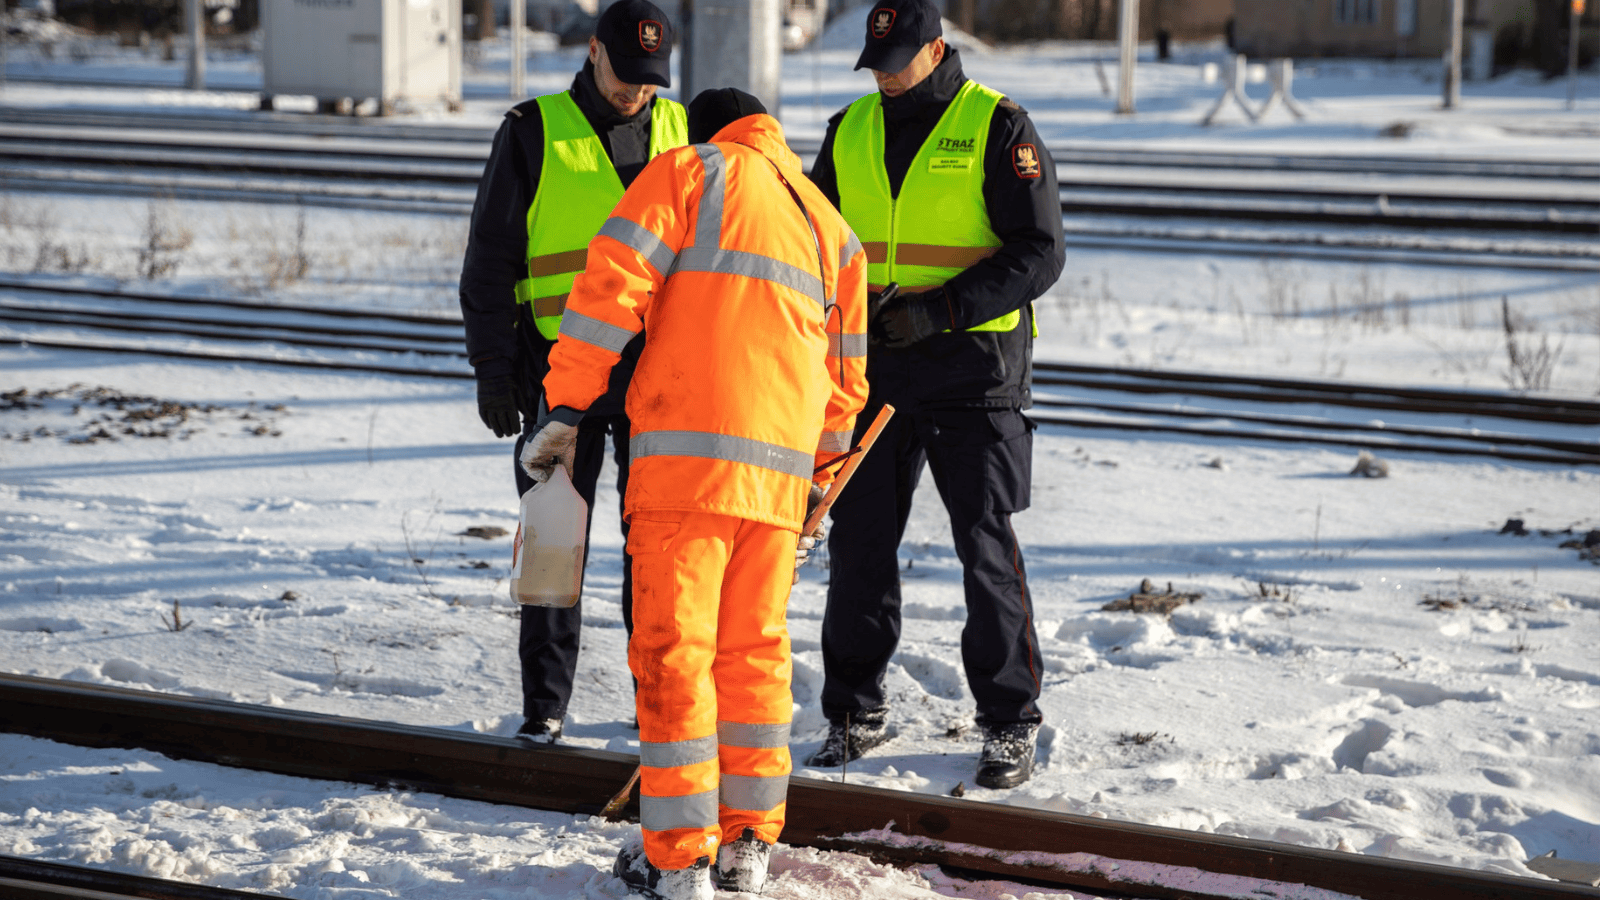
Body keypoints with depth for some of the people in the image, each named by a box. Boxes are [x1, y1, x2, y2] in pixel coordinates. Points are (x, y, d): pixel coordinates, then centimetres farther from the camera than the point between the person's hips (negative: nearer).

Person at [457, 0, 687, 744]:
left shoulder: (680, 131, 10)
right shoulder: (535, 133, 0)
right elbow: (490, 258, 1)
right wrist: (493, 369, -5)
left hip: (660, 375, 2)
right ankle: (545, 702, 11)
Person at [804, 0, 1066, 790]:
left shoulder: (997, 127, -5)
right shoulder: (850, 131, 9)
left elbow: (1040, 252, -9)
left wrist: (939, 310, -18)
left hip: (973, 372, -4)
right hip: (874, 370, 5)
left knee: (987, 548, -3)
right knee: (858, 544, 6)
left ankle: (1010, 725, 6)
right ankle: (856, 711, 19)